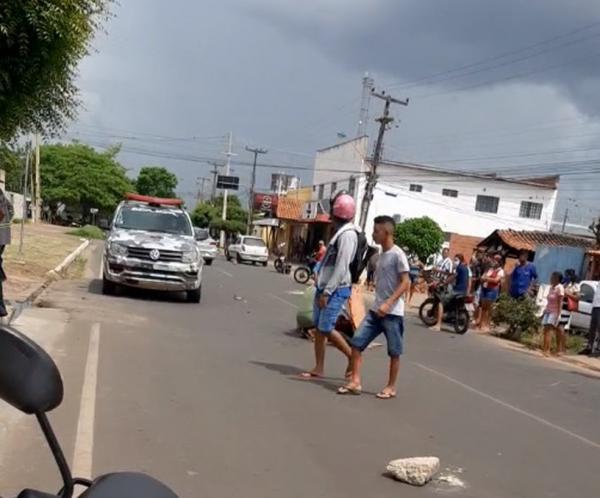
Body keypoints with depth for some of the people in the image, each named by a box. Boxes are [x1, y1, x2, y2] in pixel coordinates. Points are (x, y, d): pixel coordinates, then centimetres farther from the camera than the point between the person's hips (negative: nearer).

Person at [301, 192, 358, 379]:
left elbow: (341, 267, -22)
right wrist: (321, 289, 18)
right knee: (319, 328, 8)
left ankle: (353, 357, 9)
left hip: (336, 290, -10)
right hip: (325, 287, 10)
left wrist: (327, 292, -23)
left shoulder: (348, 234, -16)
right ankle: (318, 369, 13)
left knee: (326, 329, -8)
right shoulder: (339, 231, 15)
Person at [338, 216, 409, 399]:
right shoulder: (381, 255, 13)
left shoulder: (397, 254, -12)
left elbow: (405, 283, -17)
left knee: (394, 352, 5)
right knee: (357, 342, 1)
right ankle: (355, 382, 6)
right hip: (375, 310, 8)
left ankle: (391, 387, 18)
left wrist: (388, 304, -24)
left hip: (392, 313, -8)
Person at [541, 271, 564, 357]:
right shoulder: (551, 287, 14)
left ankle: (547, 350, -22)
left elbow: (560, 303, -15)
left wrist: (558, 315, -20)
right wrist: (544, 312, 19)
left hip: (554, 312, -8)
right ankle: (544, 349, 5)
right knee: (546, 330, 3)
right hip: (548, 311, 8)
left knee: (548, 329, -17)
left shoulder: (559, 288, -11)